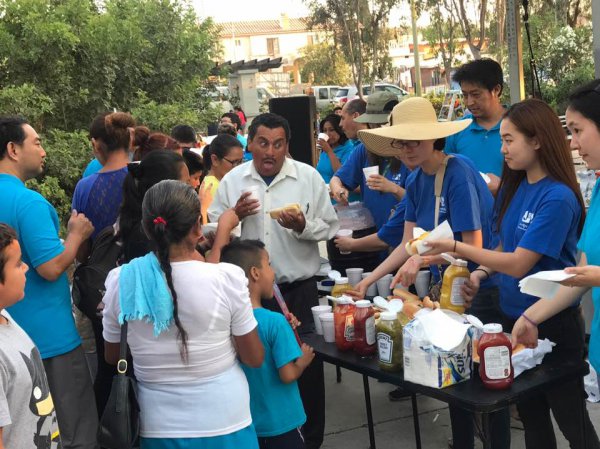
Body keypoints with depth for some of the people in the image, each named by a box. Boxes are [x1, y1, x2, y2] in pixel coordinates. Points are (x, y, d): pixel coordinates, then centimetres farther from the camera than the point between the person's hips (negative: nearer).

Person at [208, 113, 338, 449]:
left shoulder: (309, 177, -4)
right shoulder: (232, 181, 1)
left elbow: (330, 228, -3)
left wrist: (302, 225, -21)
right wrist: (234, 216, -15)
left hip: (299, 288, -1)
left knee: (306, 363, 8)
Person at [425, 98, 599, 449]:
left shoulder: (558, 197, -22)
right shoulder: (513, 187, 3)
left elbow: (520, 264, -24)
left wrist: (455, 246, -23)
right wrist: (481, 273, -5)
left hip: (552, 325, -7)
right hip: (513, 317, 8)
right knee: (531, 415, 20)